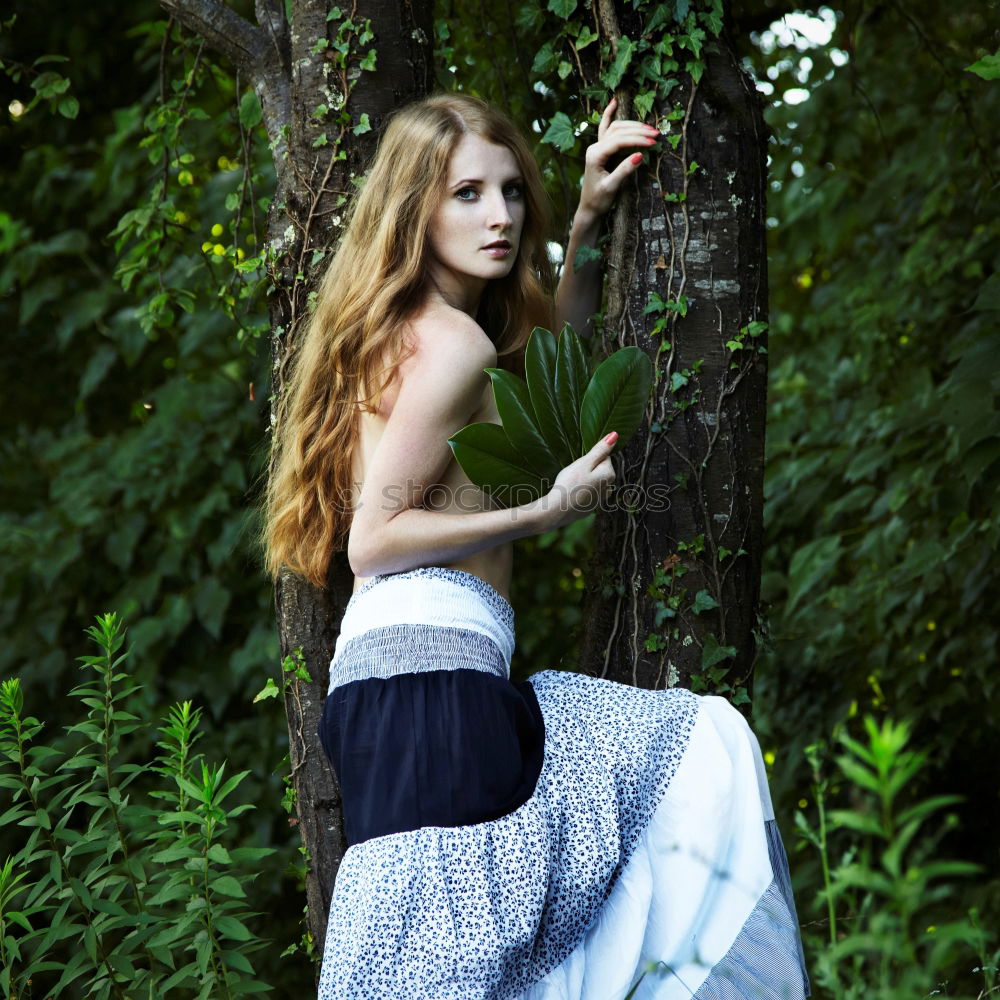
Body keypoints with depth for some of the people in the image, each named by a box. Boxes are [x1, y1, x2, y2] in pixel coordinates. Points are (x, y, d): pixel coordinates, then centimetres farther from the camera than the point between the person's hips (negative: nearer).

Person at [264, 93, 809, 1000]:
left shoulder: (414, 329, 23)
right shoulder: (451, 341, -7)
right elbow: (373, 540, -12)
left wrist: (587, 219, 35)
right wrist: (549, 510, -6)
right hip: (430, 662, -10)